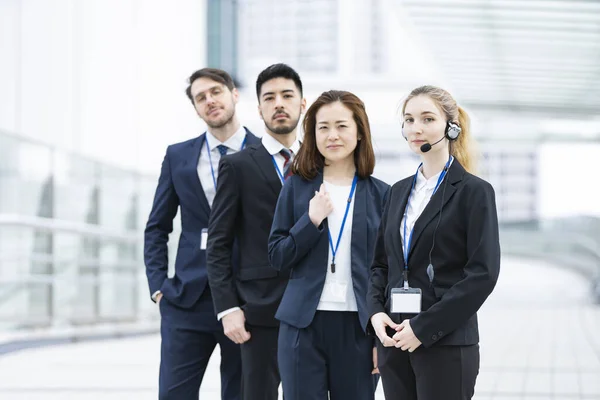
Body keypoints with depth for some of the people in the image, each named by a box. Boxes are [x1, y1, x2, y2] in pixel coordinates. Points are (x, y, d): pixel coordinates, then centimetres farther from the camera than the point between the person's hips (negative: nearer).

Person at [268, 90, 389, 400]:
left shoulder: (379, 194, 5)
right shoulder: (297, 187, 6)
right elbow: (277, 258, 4)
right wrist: (311, 220, -11)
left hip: (358, 327, 0)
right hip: (303, 325, 0)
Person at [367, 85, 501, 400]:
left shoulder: (474, 192, -4)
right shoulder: (400, 191, 14)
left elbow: (483, 273, -11)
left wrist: (424, 327, -15)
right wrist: (376, 312, -2)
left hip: (446, 344, -5)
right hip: (394, 341, 5)